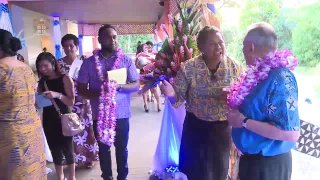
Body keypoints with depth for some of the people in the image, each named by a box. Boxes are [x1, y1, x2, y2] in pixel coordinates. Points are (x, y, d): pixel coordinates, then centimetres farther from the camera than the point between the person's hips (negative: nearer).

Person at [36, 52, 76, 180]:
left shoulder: (65, 79, -7)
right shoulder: (42, 82, 7)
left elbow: (71, 101, -12)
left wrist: (57, 95, -28)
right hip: (48, 121, 5)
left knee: (67, 149, 4)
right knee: (55, 151, 13)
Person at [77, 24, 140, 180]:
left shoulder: (126, 60, -1)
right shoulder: (89, 62, -2)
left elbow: (136, 85, -2)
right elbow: (81, 89, 0)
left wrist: (119, 86, -22)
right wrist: (98, 94, -19)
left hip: (121, 114, 0)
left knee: (122, 149, 14)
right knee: (103, 149, 16)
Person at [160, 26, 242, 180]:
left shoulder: (235, 67, -7)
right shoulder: (188, 68, -12)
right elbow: (178, 98, -8)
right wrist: (171, 94, -31)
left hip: (223, 128, 2)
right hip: (195, 126, -1)